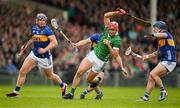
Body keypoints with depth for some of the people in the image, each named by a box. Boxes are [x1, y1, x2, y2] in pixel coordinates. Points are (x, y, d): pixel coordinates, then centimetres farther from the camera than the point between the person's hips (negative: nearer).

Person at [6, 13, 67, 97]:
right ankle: (16, 91, 1)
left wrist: (45, 49, -33)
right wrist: (25, 46, 14)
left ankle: (63, 85, 41)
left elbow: (54, 42, -24)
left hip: (45, 56, -5)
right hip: (34, 54, 5)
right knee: (22, 71, -8)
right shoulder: (34, 28, 2)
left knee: (50, 76, 13)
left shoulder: (47, 30, -17)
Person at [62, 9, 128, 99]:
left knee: (89, 80, 6)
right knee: (79, 72, -9)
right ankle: (71, 93, -3)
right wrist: (116, 13, -9)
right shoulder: (107, 30, -1)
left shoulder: (117, 40, -16)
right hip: (93, 54, 5)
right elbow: (106, 15, 1)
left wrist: (108, 45, -25)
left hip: (100, 61, -5)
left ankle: (98, 80, 41)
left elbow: (115, 55, -18)